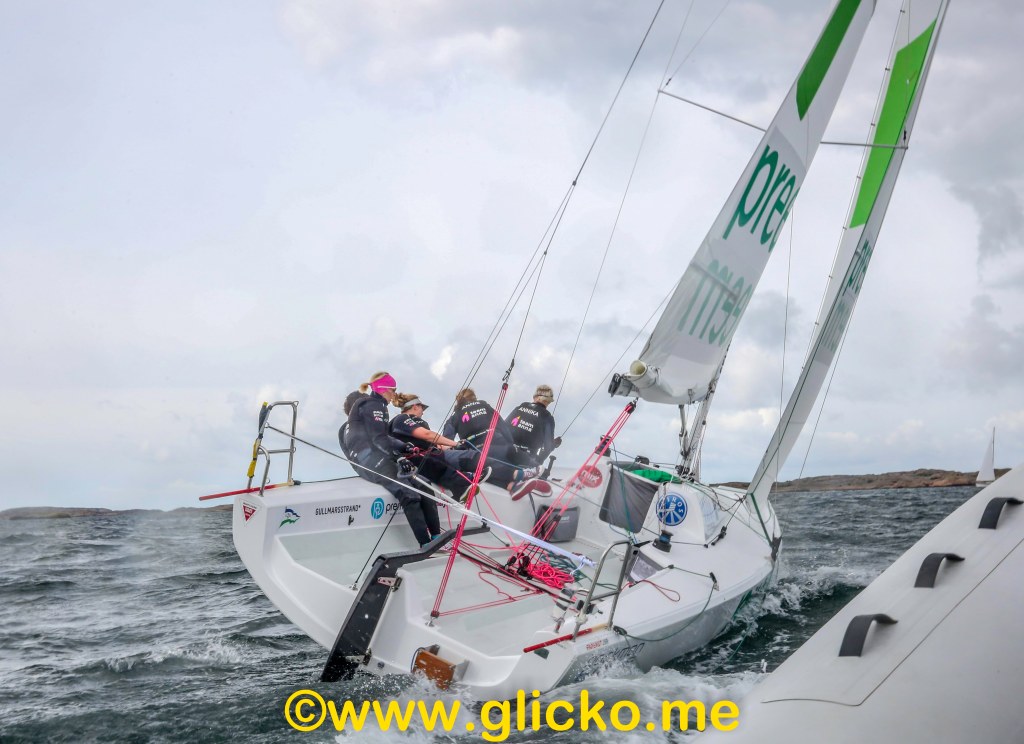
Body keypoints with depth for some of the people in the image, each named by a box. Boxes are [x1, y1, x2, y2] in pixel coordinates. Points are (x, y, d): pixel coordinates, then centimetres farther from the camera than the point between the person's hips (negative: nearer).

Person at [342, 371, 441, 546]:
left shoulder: (376, 404, 24)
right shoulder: (372, 405, -7)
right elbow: (378, 439, -17)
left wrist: (404, 447, 6)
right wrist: (398, 458, -18)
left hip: (380, 457, 10)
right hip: (370, 460, -10)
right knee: (409, 494, -23)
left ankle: (436, 537, -5)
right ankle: (426, 545, -28)